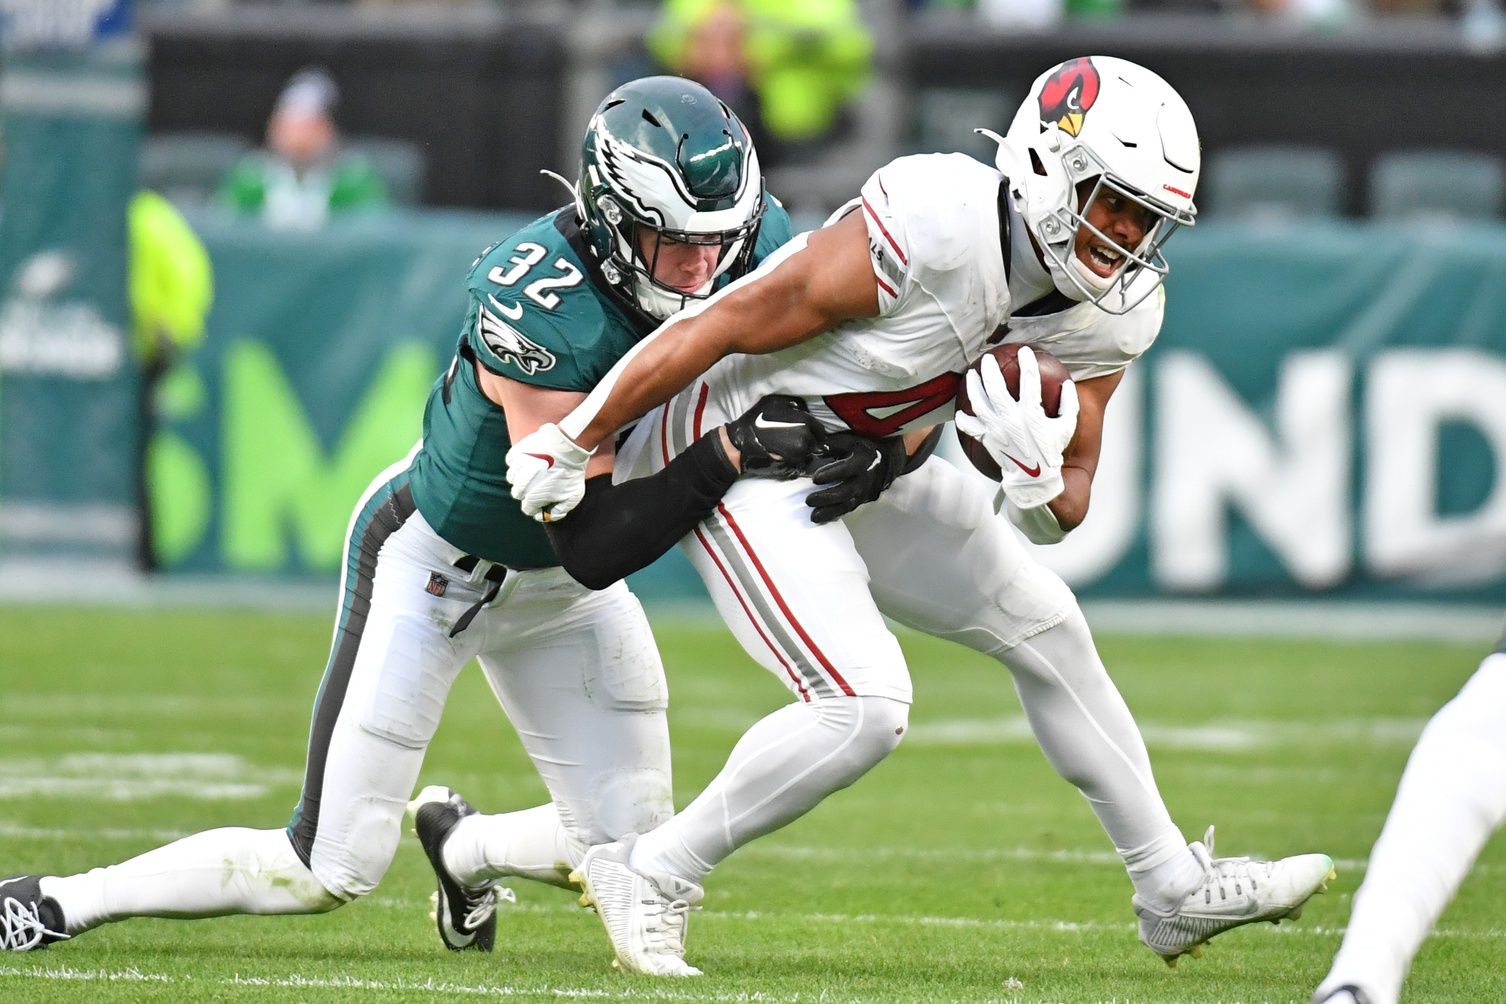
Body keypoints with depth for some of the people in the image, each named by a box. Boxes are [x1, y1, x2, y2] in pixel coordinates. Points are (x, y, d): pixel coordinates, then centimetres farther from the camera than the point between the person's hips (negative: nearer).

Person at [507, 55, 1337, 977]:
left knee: (1044, 629, 16)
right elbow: (717, 327, -24)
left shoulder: (1110, 314, -7)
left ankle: (1178, 894, 30)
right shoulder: (934, 234, -32)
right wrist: (570, 446, -16)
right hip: (737, 447, -9)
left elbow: (1062, 514, 2)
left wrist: (1036, 474, -23)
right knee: (865, 706, -20)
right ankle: (650, 878, -4)